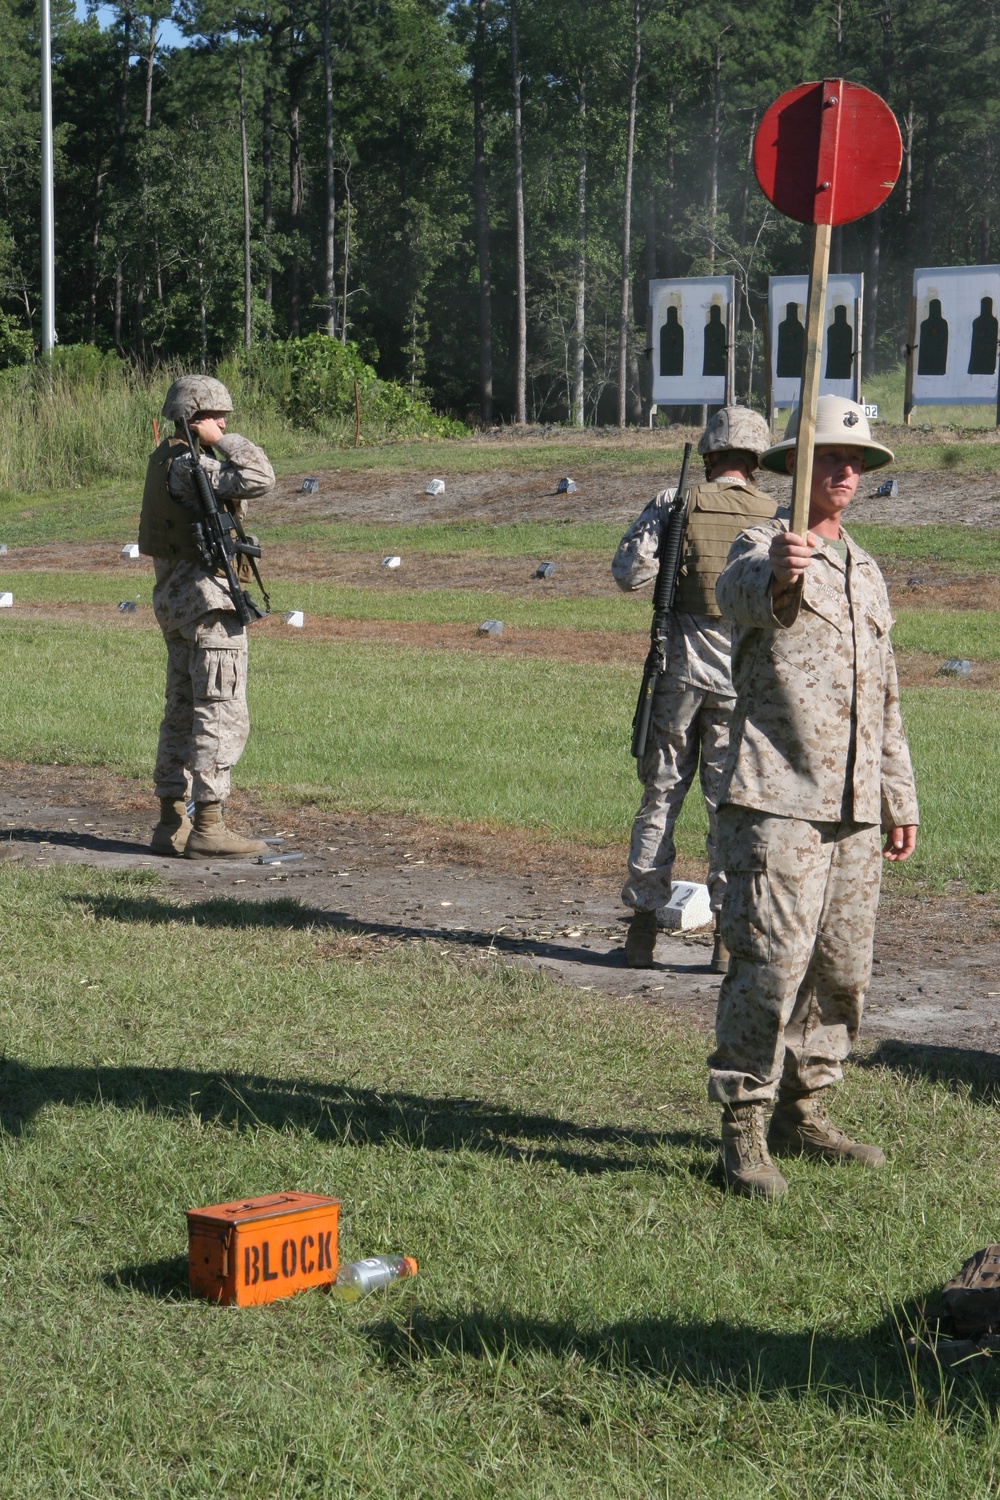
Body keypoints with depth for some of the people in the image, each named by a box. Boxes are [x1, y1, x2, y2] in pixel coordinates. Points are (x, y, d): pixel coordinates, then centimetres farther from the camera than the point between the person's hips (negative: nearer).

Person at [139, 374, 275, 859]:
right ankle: (207, 828, -8)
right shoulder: (187, 464, -17)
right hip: (208, 598, -10)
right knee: (222, 714, -8)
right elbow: (259, 479, -27)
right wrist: (225, 440, -15)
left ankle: (172, 823, 16)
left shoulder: (167, 460, 14)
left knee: (183, 711, 13)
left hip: (174, 598, 10)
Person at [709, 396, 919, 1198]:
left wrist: (901, 801, 22)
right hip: (778, 801, -7)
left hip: (855, 808, 7)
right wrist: (779, 573, -54)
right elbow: (739, 591, -30)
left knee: (844, 969, 10)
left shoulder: (867, 572, 20)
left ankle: (805, 1113, 22)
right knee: (770, 964, -11)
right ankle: (743, 1131, -4)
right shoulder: (763, 548, -3)